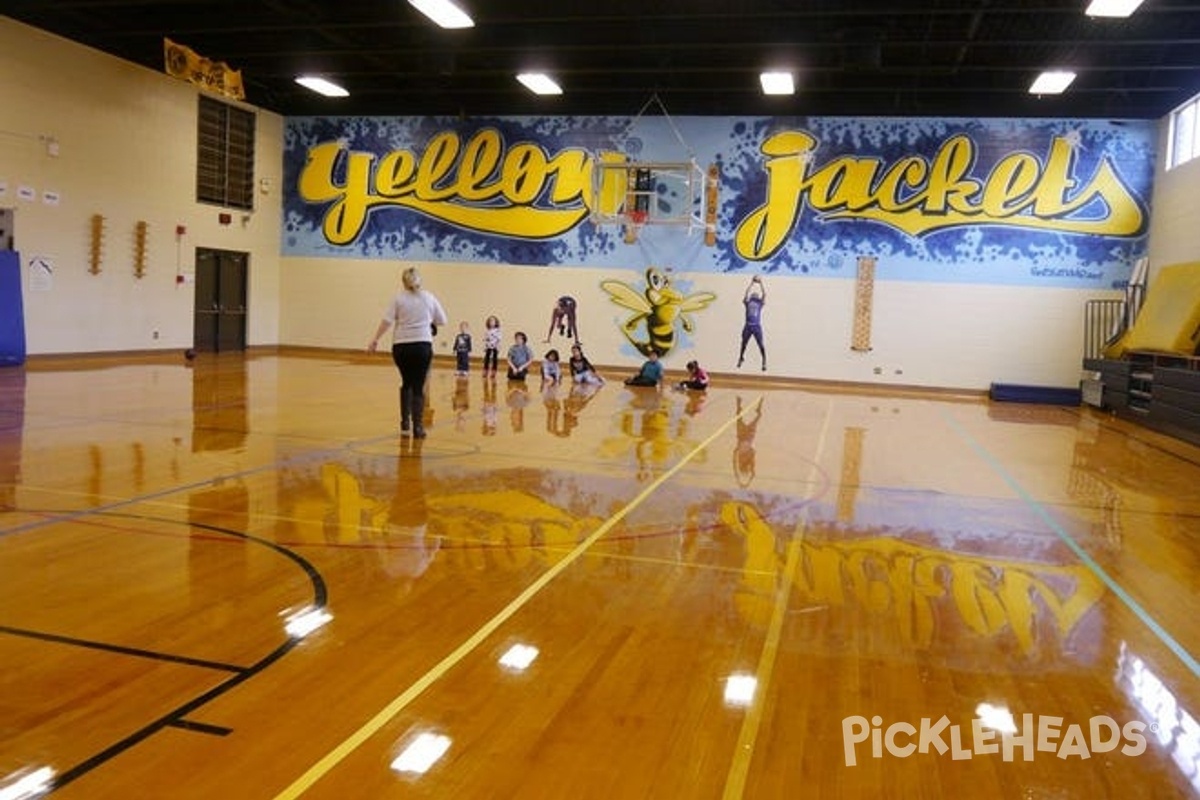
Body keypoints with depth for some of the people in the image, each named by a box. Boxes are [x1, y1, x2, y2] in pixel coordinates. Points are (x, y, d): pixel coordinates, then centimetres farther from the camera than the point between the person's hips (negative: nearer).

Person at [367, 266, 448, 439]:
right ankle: (417, 426, -4)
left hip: (401, 346, 1)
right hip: (422, 345, 0)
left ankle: (405, 421, 19)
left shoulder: (398, 298, 1)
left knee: (407, 383, 20)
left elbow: (387, 321, -7)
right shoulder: (429, 298, 5)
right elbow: (442, 320, 11)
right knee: (418, 387, 3)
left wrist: (375, 340, -1)